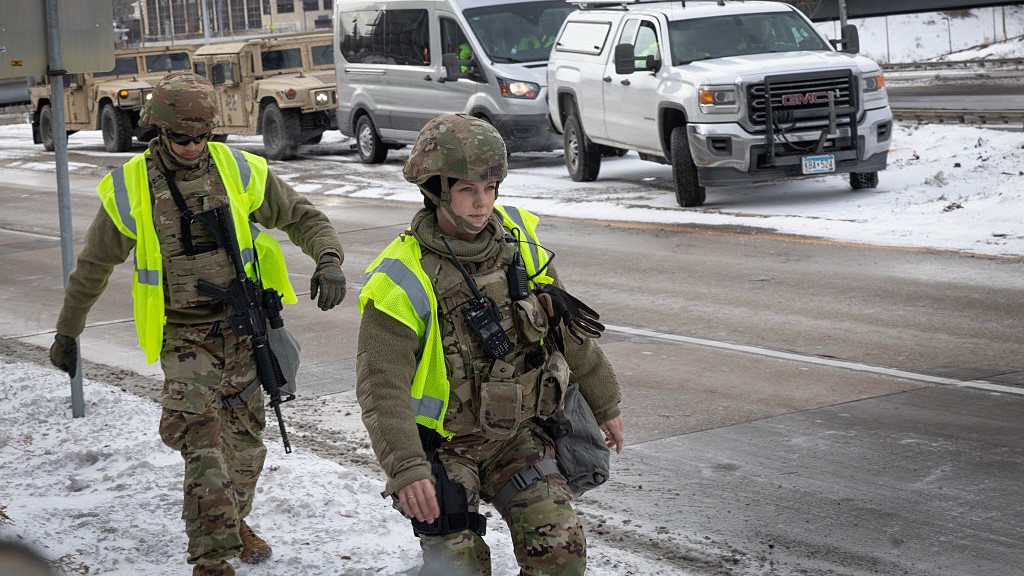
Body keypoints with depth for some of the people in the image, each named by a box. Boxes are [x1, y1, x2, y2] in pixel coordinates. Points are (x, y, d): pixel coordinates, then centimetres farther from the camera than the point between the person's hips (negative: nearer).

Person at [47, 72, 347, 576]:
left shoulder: (240, 171, -2)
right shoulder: (130, 188, -4)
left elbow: (300, 216, 8)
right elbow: (93, 265, 8)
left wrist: (329, 259, -12)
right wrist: (67, 332, 15)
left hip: (242, 326, 3)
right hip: (184, 336, -3)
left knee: (245, 433, 10)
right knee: (202, 439, -17)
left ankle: (233, 521, 34)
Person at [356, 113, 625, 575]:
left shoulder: (518, 238, -3)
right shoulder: (403, 278, -20)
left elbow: (569, 328, 9)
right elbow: (381, 386, -22)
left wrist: (606, 403, 15)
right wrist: (406, 469, -32)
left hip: (518, 434, 4)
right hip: (444, 446, -4)